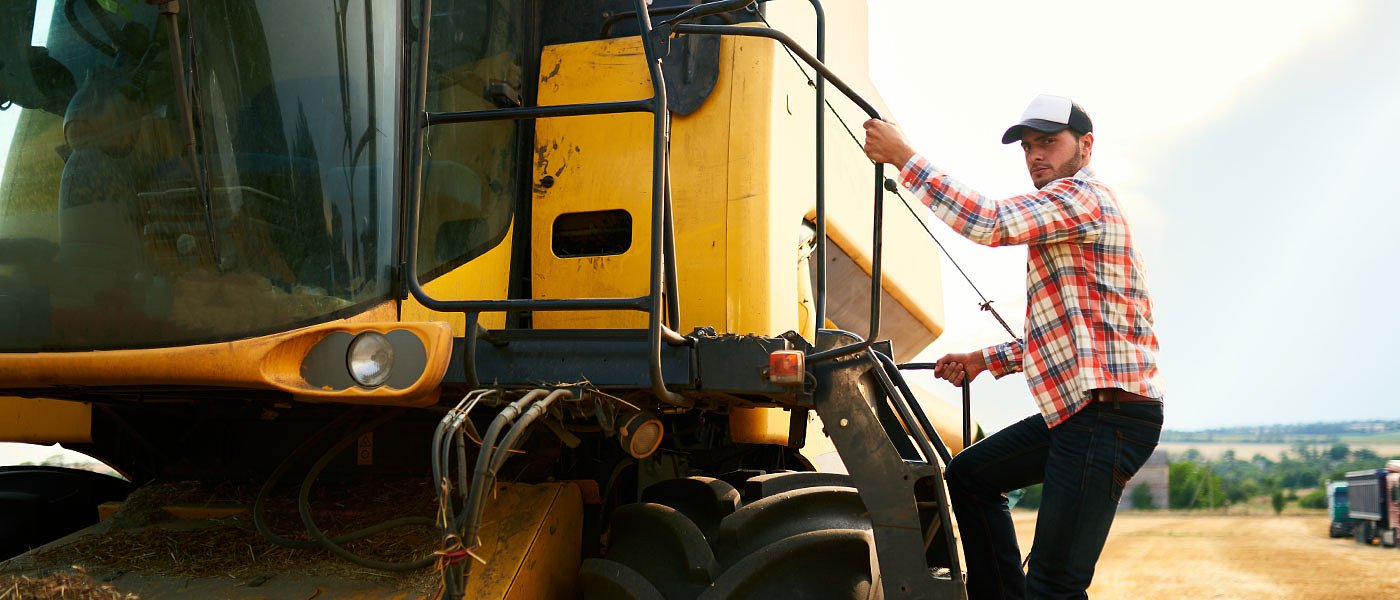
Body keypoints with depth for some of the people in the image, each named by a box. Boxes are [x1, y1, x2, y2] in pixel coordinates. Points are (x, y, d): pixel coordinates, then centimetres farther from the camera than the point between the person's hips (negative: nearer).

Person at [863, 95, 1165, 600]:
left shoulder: (1082, 195, -8)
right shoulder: (1058, 213, 24)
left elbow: (991, 222, -25)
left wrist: (903, 157, -19)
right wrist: (986, 360, 20)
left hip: (1110, 411, -11)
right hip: (1078, 407, 11)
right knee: (969, 475, 21)